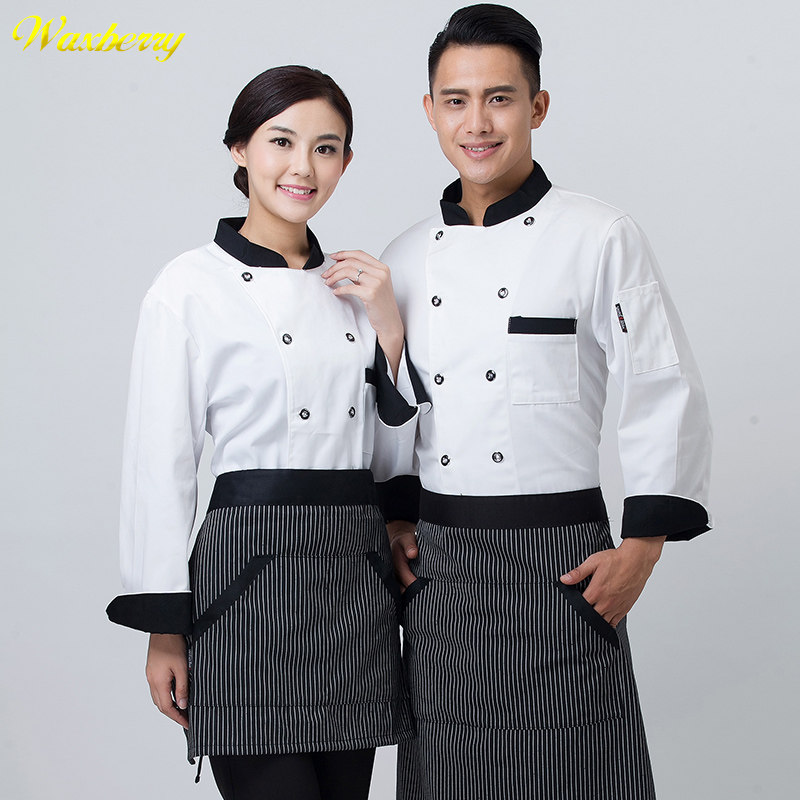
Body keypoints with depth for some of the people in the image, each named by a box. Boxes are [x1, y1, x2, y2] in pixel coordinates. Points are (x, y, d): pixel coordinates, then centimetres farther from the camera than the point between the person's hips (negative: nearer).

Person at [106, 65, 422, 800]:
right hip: (253, 569, -6)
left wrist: (389, 328, 2)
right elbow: (160, 463, -4)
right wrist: (163, 630, -7)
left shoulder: (352, 285, 14)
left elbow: (391, 454, 15)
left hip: (360, 575, 6)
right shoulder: (192, 287, -3)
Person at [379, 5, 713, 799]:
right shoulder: (407, 256, 9)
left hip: (558, 557, -4)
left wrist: (641, 547, -11)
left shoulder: (600, 237, -6)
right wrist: (393, 518, 8)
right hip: (437, 563, 5)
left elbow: (667, 394, -7)